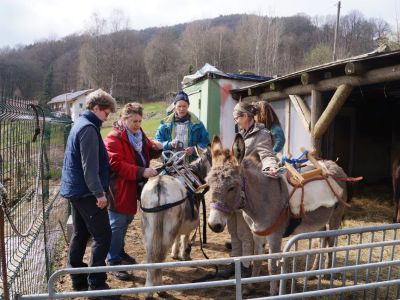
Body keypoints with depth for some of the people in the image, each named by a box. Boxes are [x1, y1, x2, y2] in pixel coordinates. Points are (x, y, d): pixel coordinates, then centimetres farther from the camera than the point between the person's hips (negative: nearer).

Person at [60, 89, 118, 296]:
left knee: (80, 235, 15)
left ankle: (79, 280, 25)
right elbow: (90, 166, -23)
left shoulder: (81, 124, 14)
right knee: (103, 236, -4)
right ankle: (96, 283, 3)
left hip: (76, 190, 10)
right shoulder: (89, 128, -17)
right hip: (86, 192, -10)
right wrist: (99, 193, -21)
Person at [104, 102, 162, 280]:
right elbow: (117, 165, -26)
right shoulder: (114, 138, -17)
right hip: (120, 188, -8)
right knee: (117, 224, 1)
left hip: (135, 186, 8)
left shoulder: (139, 134, 9)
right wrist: (142, 172, -33)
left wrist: (156, 149, -5)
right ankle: (113, 261, 13)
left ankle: (119, 251, 40)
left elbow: (147, 153, 20)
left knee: (126, 220, 21)